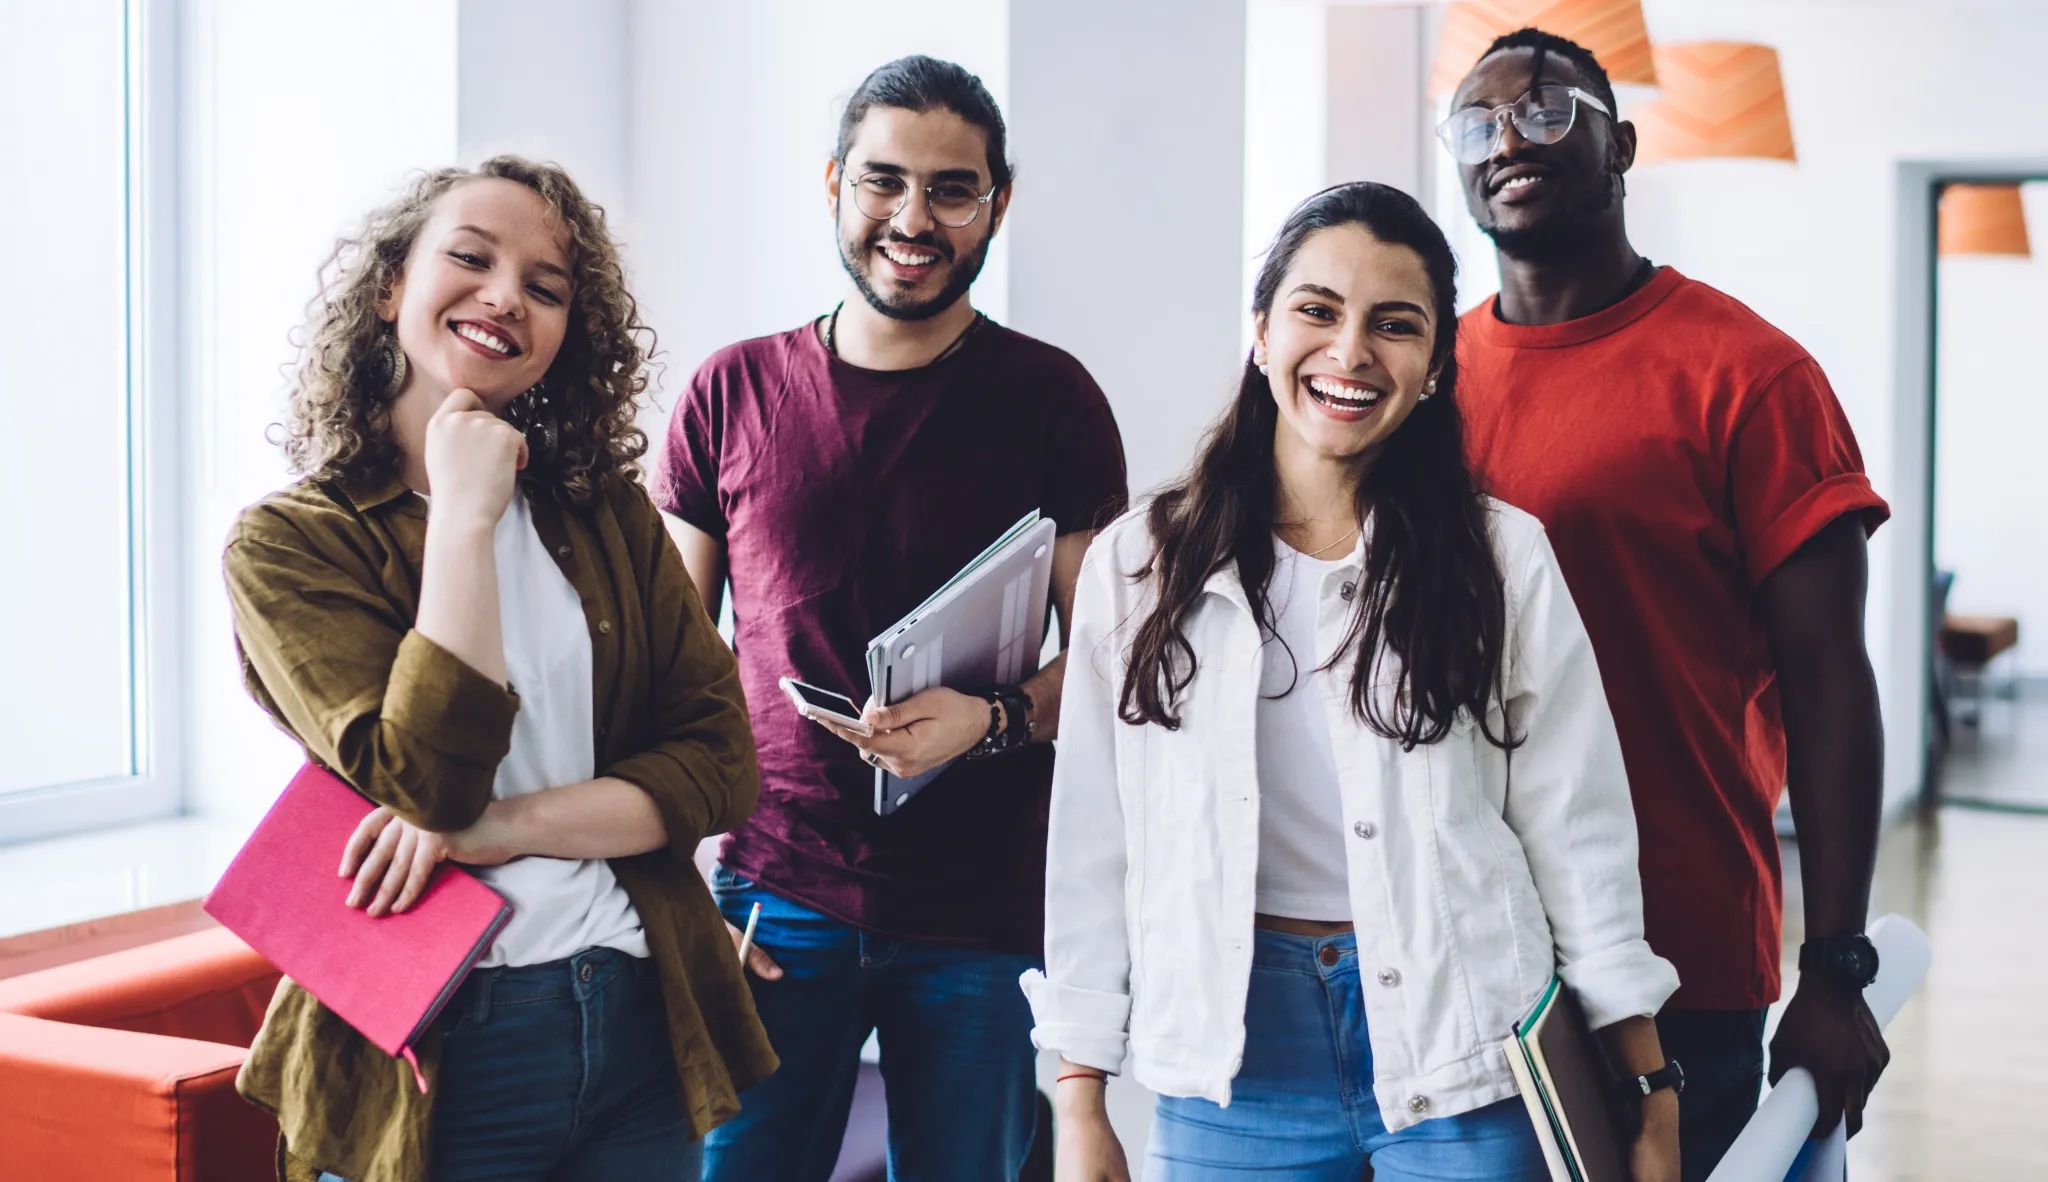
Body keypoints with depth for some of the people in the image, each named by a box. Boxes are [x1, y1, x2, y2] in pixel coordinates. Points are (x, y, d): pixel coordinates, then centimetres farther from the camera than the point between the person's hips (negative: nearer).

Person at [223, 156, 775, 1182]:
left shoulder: (609, 516, 6)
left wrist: (497, 828, -15)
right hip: (434, 1065, -4)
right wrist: (464, 516, -17)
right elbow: (429, 783, -19)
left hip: (640, 1030, 4)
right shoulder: (285, 545, -6)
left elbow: (719, 766, -2)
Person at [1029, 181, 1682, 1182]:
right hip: (1235, 1050, 1)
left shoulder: (1504, 561, -2)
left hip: (1460, 1060, -1)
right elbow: (1092, 851, 3)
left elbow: (1578, 844, 0)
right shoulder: (1137, 567, 1)